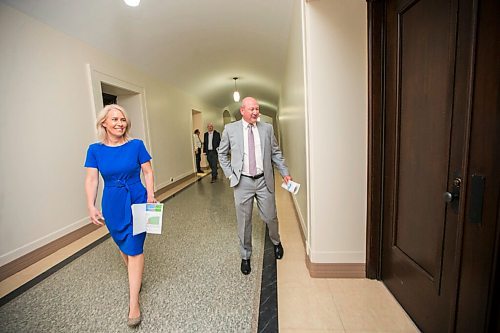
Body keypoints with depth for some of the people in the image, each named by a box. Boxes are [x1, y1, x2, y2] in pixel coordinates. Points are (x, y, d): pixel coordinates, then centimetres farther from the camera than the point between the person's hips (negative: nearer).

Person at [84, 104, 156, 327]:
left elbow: (148, 172, -3)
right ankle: (135, 278, 45)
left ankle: (134, 303, 14)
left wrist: (150, 196, -14)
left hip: (137, 202, -2)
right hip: (112, 206, 2)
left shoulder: (136, 145, -6)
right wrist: (91, 206, -11)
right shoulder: (95, 149, -1)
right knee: (123, 246, 18)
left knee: (134, 248, 1)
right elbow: (91, 179, -2)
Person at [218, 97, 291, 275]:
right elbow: (222, 154, 8)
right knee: (244, 222, 9)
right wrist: (230, 174, 0)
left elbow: (276, 152, 9)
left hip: (264, 180, 1)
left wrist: (285, 172, 2)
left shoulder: (267, 128, 4)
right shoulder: (230, 129, 0)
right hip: (242, 182, -1)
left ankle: (276, 242, 44)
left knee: (270, 217, 12)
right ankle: (245, 256, 31)